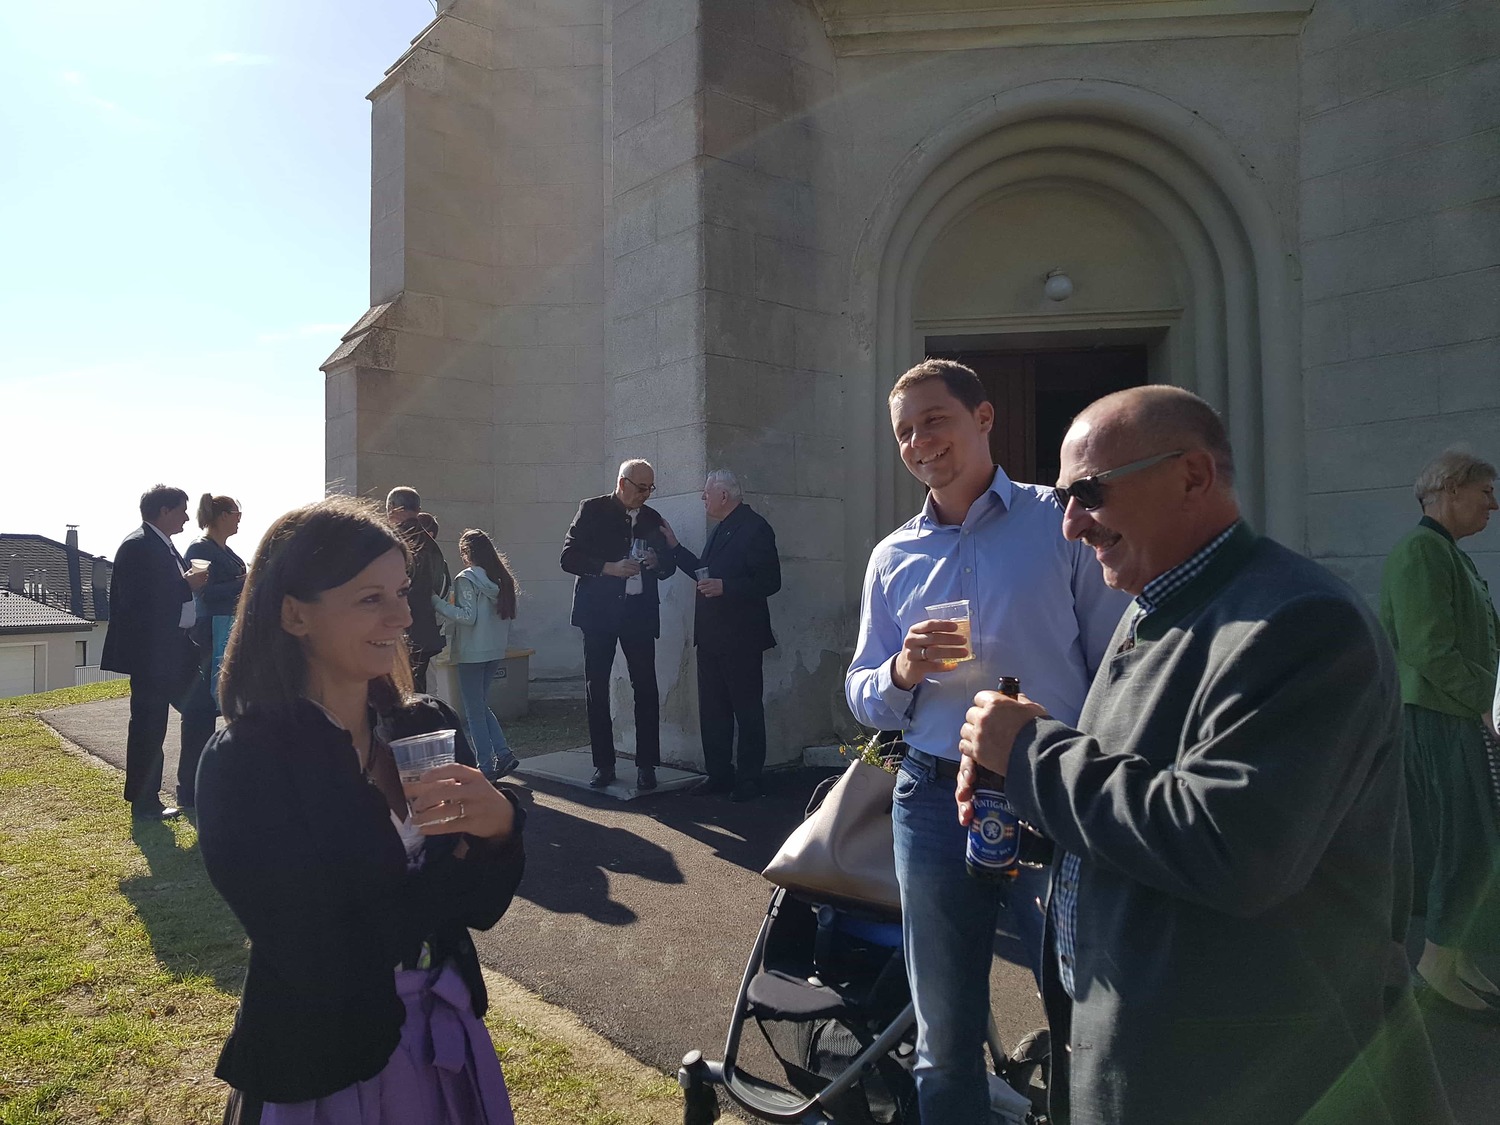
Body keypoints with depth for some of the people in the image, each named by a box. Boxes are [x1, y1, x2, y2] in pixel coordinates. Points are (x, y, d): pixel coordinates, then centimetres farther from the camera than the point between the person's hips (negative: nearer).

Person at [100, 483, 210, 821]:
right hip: (150, 654, -10)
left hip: (174, 651, 10)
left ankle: (192, 789, 25)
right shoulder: (137, 546, -14)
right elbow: (138, 601, -24)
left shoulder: (165, 547, 16)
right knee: (148, 728, 0)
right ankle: (144, 804, 12)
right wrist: (187, 585, -20)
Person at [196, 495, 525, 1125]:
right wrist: (451, 851, -18)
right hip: (320, 1074, -4)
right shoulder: (241, 765, -20)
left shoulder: (429, 728, -8)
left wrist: (499, 825, -25)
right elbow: (321, 961, -23)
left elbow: (482, 906, -5)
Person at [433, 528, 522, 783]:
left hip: (472, 652, -7)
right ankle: (503, 754, 8)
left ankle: (486, 766, 5)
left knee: (474, 710, 3)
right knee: (481, 705, 17)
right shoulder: (501, 578, 8)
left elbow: (468, 616, -17)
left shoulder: (467, 578, -11)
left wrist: (438, 603, -12)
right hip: (496, 651, 7)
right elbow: (507, 614, 10)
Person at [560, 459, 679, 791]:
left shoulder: (652, 518, 11)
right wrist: (609, 567, -17)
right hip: (599, 611, -2)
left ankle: (647, 764, 8)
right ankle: (604, 764, 13)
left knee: (646, 688, -1)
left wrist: (658, 561, -6)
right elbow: (569, 557, -4)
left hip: (639, 613, 2)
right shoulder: (593, 510, 1)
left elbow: (668, 567, 17)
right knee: (596, 688, 2)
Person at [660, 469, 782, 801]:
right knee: (712, 708, 13)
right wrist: (675, 546, 20)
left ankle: (748, 780, 12)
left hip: (741, 636, -9)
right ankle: (719, 773, 24)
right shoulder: (720, 529, 17)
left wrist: (725, 586, -25)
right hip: (711, 635, 9)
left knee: (747, 709, 3)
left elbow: (770, 581, -18)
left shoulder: (754, 528, -12)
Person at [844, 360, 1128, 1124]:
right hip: (934, 802, 4)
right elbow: (863, 698, 9)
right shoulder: (893, 557, 8)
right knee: (943, 1039, 17)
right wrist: (902, 672, -12)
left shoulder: (1060, 524, -2)